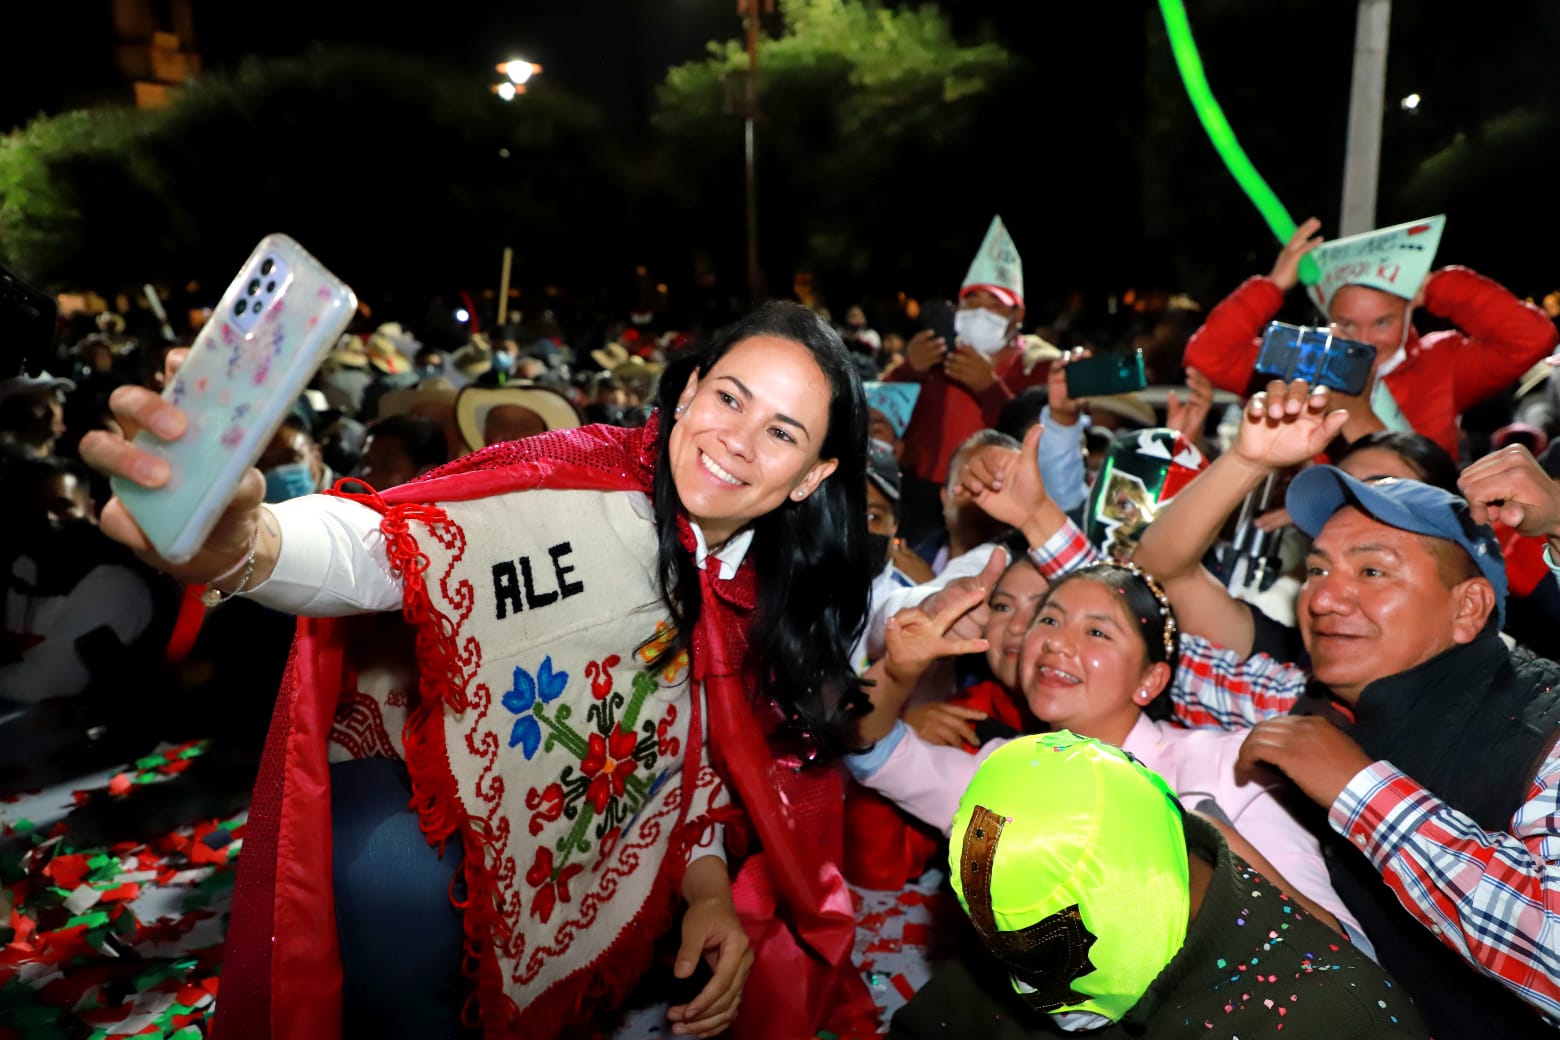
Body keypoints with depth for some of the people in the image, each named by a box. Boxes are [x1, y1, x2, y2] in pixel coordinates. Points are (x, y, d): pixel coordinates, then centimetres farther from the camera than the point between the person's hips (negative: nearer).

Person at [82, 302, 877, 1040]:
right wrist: (234, 546, -61)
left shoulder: (771, 591, -7)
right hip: (434, 781, -6)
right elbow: (387, 545, -40)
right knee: (389, 882, -32)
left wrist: (709, 886, -9)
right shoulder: (580, 481, -25)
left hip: (589, 839, 7)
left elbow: (706, 749, 5)